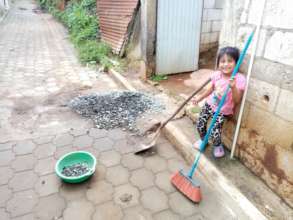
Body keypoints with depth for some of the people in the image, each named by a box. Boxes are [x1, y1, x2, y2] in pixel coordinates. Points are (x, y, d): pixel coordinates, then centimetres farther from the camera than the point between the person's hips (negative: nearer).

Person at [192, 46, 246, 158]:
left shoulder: (239, 79, -20)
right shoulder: (217, 74, -7)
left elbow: (237, 100, -21)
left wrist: (233, 87, -36)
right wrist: (200, 97, 13)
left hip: (223, 111, -4)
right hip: (209, 104, 4)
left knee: (215, 132, -11)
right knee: (200, 124, 3)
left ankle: (217, 145, 25)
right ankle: (203, 139, 36)